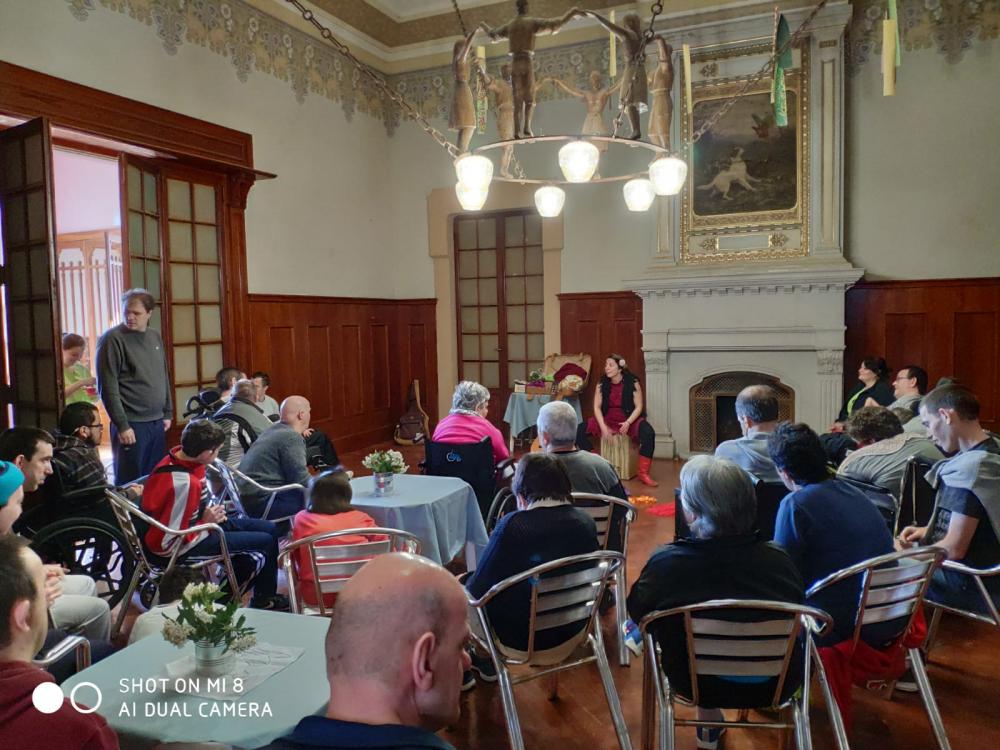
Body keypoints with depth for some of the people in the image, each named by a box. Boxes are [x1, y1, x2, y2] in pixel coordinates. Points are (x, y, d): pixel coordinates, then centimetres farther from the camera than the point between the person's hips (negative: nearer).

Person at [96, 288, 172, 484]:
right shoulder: (112, 339, -9)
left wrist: (167, 413, 15)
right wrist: (122, 425, -15)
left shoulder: (155, 336, 10)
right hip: (132, 425, -6)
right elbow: (108, 387, -13)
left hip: (157, 423, 6)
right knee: (129, 483, 1)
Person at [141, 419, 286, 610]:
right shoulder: (183, 483, -35)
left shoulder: (181, 455, -9)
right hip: (186, 545, -9)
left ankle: (265, 597, 24)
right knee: (266, 542, -8)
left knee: (269, 529, 10)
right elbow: (169, 541, -28)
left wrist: (212, 513, 0)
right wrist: (206, 522, -20)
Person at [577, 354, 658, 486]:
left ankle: (643, 474, -23)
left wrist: (628, 423, -24)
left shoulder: (632, 383, -9)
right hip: (607, 419, 3)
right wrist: (603, 427, -18)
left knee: (648, 433, -33)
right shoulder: (602, 384, -2)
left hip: (629, 419, -3)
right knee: (579, 430, -17)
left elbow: (638, 407, -9)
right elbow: (597, 407, -4)